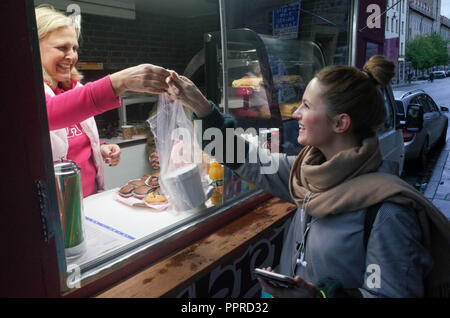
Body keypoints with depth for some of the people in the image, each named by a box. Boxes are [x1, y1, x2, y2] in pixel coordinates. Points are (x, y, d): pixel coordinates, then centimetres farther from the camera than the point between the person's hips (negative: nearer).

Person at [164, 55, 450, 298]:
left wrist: (322, 295, -30)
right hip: (292, 291, 5)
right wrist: (200, 106, 3)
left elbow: (394, 293, -19)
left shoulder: (387, 211, -23)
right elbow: (247, 159, 4)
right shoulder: (310, 169, -3)